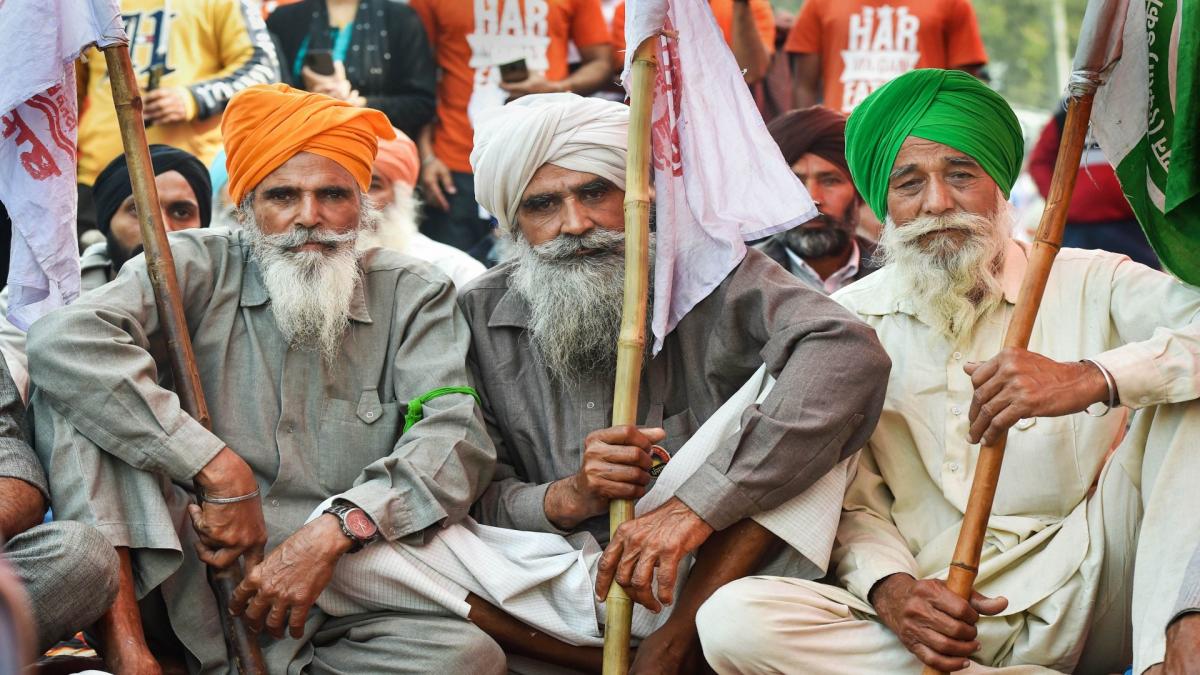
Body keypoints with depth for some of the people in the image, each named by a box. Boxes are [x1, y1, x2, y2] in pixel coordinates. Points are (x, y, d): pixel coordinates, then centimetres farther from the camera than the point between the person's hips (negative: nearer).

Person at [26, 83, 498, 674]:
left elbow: (456, 436, -8)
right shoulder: (197, 267, 2)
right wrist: (219, 470, -23)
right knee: (73, 382, -17)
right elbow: (63, 339, -18)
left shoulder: (411, 295, 8)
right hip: (180, 580, -1)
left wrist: (333, 531, -24)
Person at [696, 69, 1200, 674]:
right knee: (732, 620, -26)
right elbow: (851, 504, 9)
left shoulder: (1092, 285, 5)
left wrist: (1092, 378, -30)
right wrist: (889, 589, -14)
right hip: (943, 614, 1)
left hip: (1085, 601, -1)